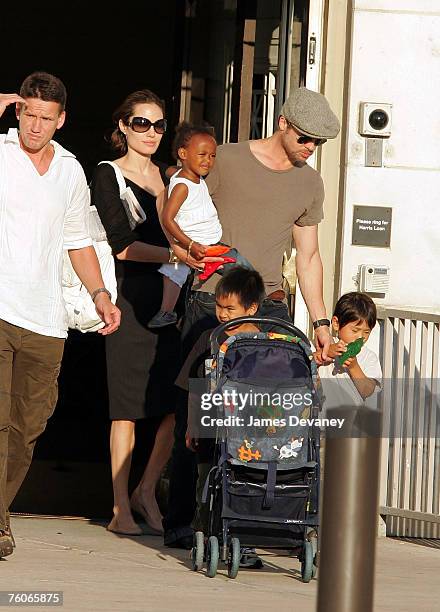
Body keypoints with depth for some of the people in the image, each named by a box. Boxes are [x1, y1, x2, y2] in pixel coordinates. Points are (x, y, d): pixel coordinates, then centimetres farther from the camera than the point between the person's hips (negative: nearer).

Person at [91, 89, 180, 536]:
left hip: (171, 298, 5)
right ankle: (121, 509, 1)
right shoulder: (108, 176, 1)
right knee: (127, 406, -4)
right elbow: (123, 245, -10)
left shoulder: (170, 178, 18)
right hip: (130, 298, -5)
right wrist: (175, 255, -20)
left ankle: (146, 491, 13)